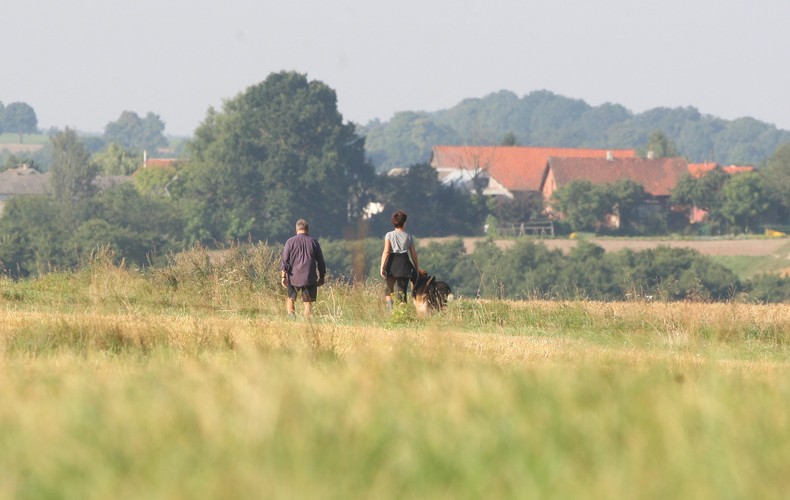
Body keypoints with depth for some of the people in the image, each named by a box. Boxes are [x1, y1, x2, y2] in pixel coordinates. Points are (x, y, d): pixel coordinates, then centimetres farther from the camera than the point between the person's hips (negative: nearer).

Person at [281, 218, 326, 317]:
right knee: (308, 302, 3)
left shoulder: (290, 241, 1)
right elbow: (321, 262, 8)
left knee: (291, 299, 14)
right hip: (309, 278, 0)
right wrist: (321, 277, 17)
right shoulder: (314, 242, 4)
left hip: (294, 277, 0)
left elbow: (285, 260, -3)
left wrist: (283, 276, -1)